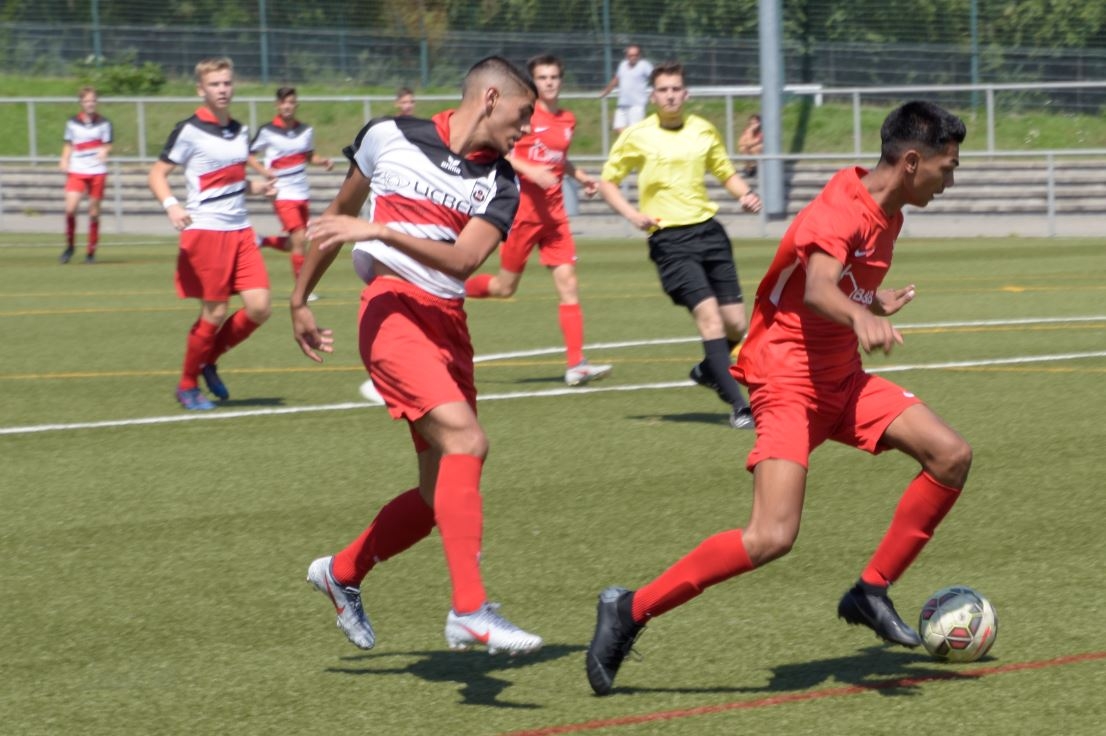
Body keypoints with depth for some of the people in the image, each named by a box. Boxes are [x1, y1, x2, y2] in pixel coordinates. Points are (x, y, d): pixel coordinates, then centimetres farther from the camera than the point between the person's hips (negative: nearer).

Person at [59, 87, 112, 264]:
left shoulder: (104, 123, 3)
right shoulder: (72, 122, 7)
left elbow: (107, 145, 4)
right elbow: (68, 145, 15)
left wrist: (103, 151, -19)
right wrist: (64, 160, -3)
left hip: (97, 171, 0)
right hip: (77, 171, 1)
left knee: (94, 212, 2)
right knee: (70, 208, -16)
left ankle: (91, 251, 14)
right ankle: (69, 246, 4)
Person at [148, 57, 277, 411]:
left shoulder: (240, 131, 13)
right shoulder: (190, 131, -7)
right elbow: (157, 174, -6)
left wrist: (257, 187, 7)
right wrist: (171, 205, -25)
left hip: (240, 231, 6)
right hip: (205, 231, -6)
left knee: (259, 307, -5)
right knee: (214, 314, -4)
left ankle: (209, 362, 18)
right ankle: (187, 385, 16)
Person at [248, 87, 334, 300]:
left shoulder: (306, 130, 6)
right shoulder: (267, 131, -7)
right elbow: (249, 156, 0)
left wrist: (324, 161, -2)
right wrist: (263, 171, -18)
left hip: (303, 193, 6)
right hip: (283, 193, -6)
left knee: (295, 244, 10)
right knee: (299, 239, -15)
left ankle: (261, 241, 33)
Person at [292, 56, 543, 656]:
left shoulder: (500, 184, 8)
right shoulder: (391, 138, 2)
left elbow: (463, 260, -9)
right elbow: (337, 215, 16)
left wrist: (381, 231, -21)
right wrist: (299, 300, 21)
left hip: (449, 324, 6)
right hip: (394, 310, -6)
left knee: (443, 493, 8)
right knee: (465, 439, -25)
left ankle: (342, 573, 33)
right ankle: (469, 611, -30)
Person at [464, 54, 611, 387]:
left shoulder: (567, 120, 11)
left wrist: (582, 177, 10)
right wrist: (530, 171, -23)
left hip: (553, 212, 5)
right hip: (522, 208, -5)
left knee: (568, 282, -5)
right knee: (505, 287, 2)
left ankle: (575, 364, -7)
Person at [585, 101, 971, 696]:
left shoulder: (887, 216, 9)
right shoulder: (842, 212, -21)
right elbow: (816, 289, -42)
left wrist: (877, 304, 36)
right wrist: (861, 318, -59)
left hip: (841, 377, 9)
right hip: (789, 378, -9)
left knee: (951, 455, -5)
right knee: (773, 537, -23)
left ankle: (871, 592, 5)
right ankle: (630, 610, -10)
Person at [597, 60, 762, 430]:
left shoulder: (703, 130, 10)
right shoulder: (636, 136, 0)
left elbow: (726, 173, 22)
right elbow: (607, 181, 8)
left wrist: (745, 195, 1)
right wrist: (632, 214, -9)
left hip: (708, 229, 4)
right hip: (670, 238, -4)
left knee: (736, 323, 1)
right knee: (708, 313, -18)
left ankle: (708, 370, 34)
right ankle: (737, 405, -17)